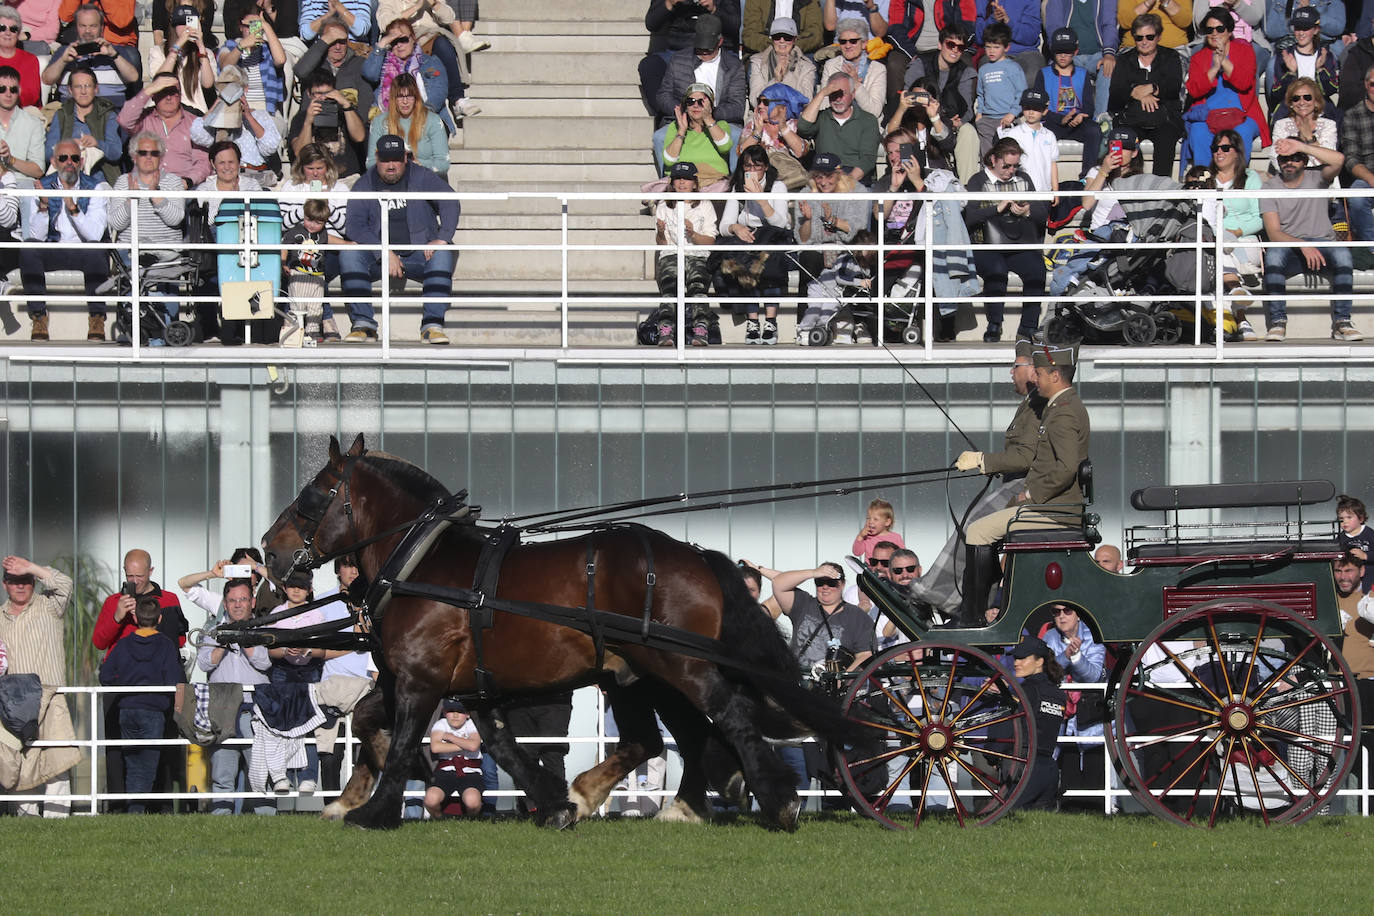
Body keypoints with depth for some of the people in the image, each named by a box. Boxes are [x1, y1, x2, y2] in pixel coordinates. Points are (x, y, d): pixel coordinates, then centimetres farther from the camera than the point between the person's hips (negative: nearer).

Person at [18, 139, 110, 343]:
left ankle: (96, 318, -29)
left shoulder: (97, 188, -2)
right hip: (52, 252, 2)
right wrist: (43, 206, -24)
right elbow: (37, 235, -7)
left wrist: (73, 208, -26)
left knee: (95, 249, -35)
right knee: (28, 248, -29)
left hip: (84, 253, -2)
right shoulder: (43, 187, 3)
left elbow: (95, 235, -14)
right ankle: (38, 317, -27)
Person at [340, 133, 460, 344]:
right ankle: (363, 323, -28)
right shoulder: (364, 185, 2)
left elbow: (450, 203, -9)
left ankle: (432, 324, -32)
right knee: (349, 254, -26)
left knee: (442, 255, -30)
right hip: (378, 257, 1)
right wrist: (384, 253, -22)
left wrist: (442, 239, -25)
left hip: (419, 255, -1)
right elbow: (355, 225, -9)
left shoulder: (421, 178, 1)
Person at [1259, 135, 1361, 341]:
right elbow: (1273, 232, -8)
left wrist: (1301, 146, -18)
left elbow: (1338, 160, -17)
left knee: (1342, 253, -32)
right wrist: (1302, 245, -25)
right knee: (1273, 253, -35)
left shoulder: (1316, 179, 5)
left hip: (1322, 242, 1)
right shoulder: (1270, 188, 3)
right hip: (1288, 246, -1)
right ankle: (1278, 321, -34)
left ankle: (1341, 321, -30)